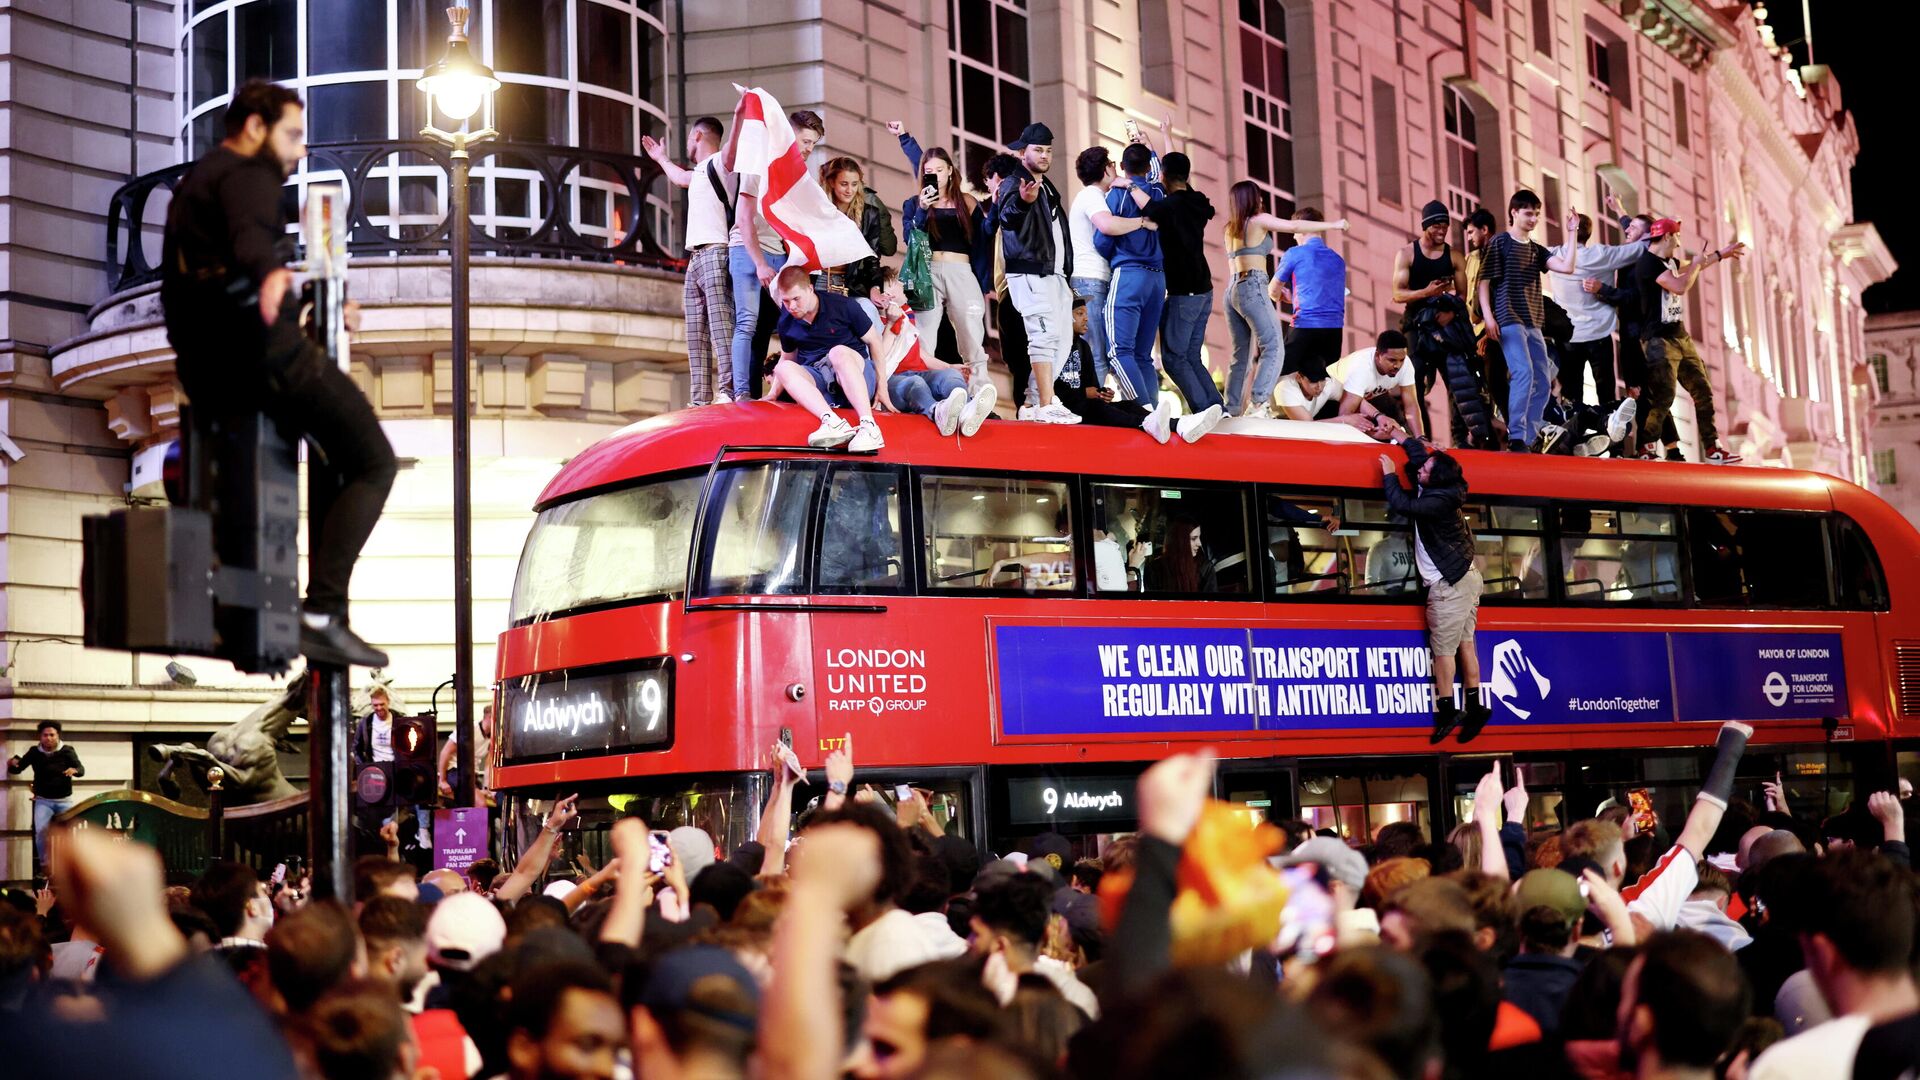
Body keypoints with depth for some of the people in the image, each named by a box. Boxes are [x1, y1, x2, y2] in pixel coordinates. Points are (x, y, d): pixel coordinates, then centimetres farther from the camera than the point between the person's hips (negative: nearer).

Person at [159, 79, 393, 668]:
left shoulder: (189, 186, 27)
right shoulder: (247, 174, -3)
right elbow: (250, 239, -28)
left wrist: (306, 312, 40)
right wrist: (271, 274, -49)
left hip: (204, 371, 10)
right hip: (263, 348, -10)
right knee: (373, 463, -6)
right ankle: (322, 614, -20)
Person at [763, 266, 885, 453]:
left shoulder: (843, 306, -5)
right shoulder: (786, 323, 9)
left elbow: (874, 341, 0)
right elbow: (787, 359, 24)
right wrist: (771, 396, 15)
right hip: (816, 381, 4)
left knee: (838, 352, -36)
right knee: (784, 369, -25)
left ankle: (869, 427, -50)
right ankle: (832, 422, -49)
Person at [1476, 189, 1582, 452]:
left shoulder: (1537, 250, 16)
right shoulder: (1499, 243, -1)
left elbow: (1567, 267, 3)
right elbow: (1484, 282, -4)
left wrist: (1573, 234, 2)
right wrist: (1488, 316, -15)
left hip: (1532, 323, 7)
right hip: (1508, 321, -7)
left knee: (1542, 380, 4)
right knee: (1523, 373, -21)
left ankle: (1530, 439, 11)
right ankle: (1516, 437, -20)